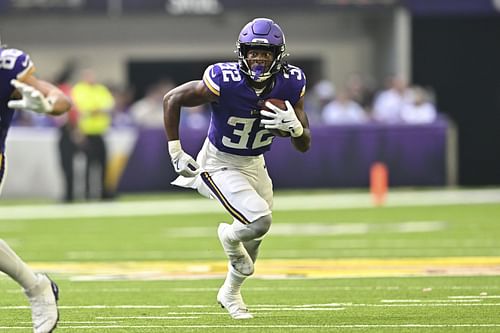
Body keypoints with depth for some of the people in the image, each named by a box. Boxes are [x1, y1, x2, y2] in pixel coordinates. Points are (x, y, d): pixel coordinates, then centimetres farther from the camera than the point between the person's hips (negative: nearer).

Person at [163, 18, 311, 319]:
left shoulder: (290, 84, -16)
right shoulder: (224, 82, -29)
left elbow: (304, 146, -8)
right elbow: (172, 99, -15)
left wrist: (295, 126, -31)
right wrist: (175, 152, -14)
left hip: (255, 165, 5)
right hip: (220, 166, -5)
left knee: (255, 239, 18)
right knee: (259, 220, -24)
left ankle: (231, 293, 47)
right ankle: (229, 236, 13)